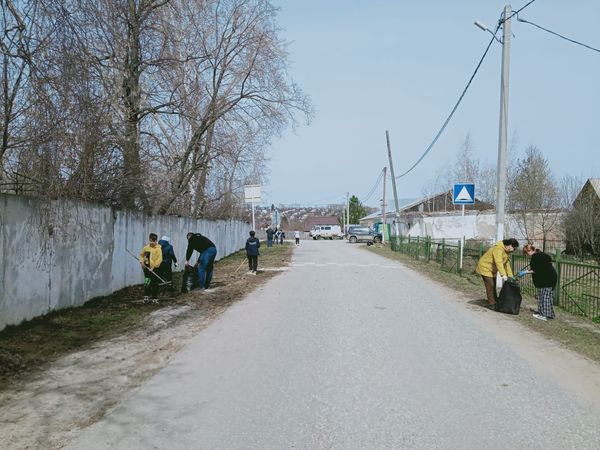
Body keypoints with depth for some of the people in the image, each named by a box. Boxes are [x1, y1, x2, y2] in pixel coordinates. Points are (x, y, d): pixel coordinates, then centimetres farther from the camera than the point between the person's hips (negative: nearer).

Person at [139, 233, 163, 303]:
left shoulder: (158, 248, -9)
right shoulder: (146, 247, 3)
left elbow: (160, 259, -14)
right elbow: (141, 255, 19)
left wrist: (153, 267, -19)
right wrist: (142, 262, 2)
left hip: (155, 268, -2)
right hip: (147, 267, 3)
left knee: (154, 284, 4)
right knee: (147, 281, -4)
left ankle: (154, 298, 15)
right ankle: (146, 296, 5)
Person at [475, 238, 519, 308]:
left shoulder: (506, 251, 4)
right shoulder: (498, 249, -28)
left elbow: (507, 264, 7)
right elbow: (499, 263, -38)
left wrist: (510, 276, 3)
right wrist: (503, 274, -44)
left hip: (492, 269, 10)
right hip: (485, 268, -10)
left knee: (493, 286, 15)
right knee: (490, 286, -11)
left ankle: (495, 302, 23)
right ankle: (491, 304, -5)